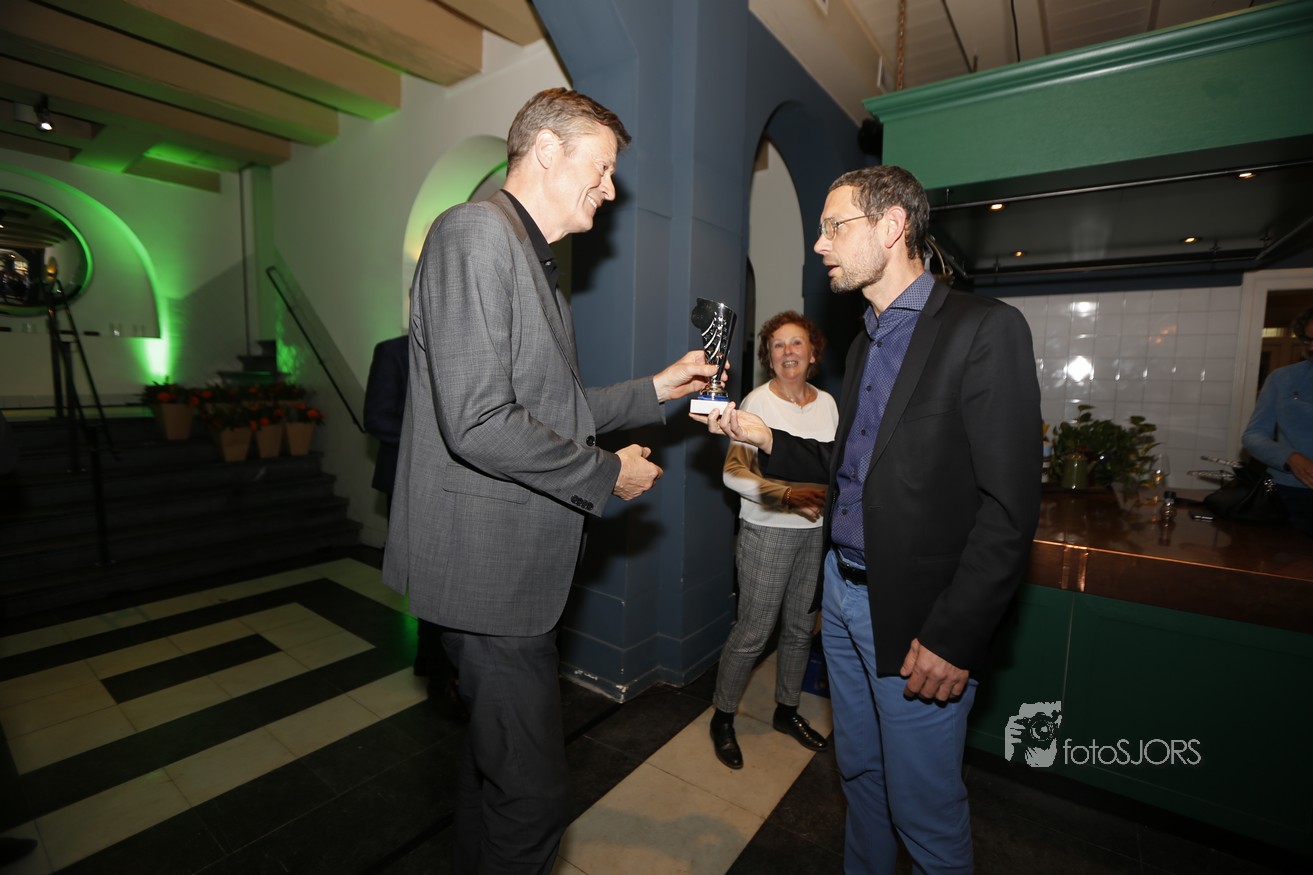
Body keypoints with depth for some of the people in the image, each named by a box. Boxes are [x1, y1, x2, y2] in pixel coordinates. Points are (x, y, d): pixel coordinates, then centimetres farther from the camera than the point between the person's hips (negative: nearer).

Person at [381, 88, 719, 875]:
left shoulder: (536, 259, 17)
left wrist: (655, 390, 12)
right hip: (490, 565, -10)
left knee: (497, 764, 25)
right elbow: (479, 424, -24)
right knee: (533, 794, 4)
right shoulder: (476, 233, -14)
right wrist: (607, 475, -14)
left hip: (523, 562, 10)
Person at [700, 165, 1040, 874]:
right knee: (859, 771, 23)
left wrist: (953, 636, -18)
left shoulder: (985, 329, -13)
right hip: (843, 589, 7)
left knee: (925, 808, 12)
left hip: (916, 611, -7)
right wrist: (763, 436, 2)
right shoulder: (866, 341, 12)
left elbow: (1010, 505, -17)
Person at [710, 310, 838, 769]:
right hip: (767, 530, -5)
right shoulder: (758, 401, -10)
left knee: (801, 627, 16)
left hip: (815, 530, 6)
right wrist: (785, 494, -26)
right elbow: (733, 473, -15)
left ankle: (787, 709, 38)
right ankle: (722, 718, 23)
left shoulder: (827, 402, 6)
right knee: (753, 632, 1)